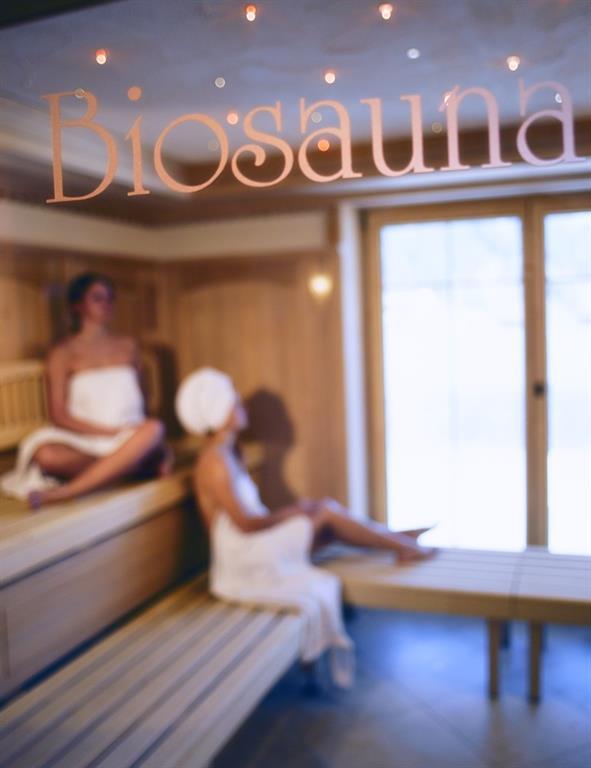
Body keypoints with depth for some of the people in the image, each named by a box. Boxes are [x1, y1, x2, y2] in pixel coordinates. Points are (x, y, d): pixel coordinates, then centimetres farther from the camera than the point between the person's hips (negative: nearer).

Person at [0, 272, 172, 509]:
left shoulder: (127, 346, 15)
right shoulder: (63, 353, 5)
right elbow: (59, 416, -2)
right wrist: (111, 431, -13)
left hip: (130, 442, 3)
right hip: (84, 445, -2)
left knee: (154, 429, -33)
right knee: (46, 454, -34)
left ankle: (62, 493, -31)